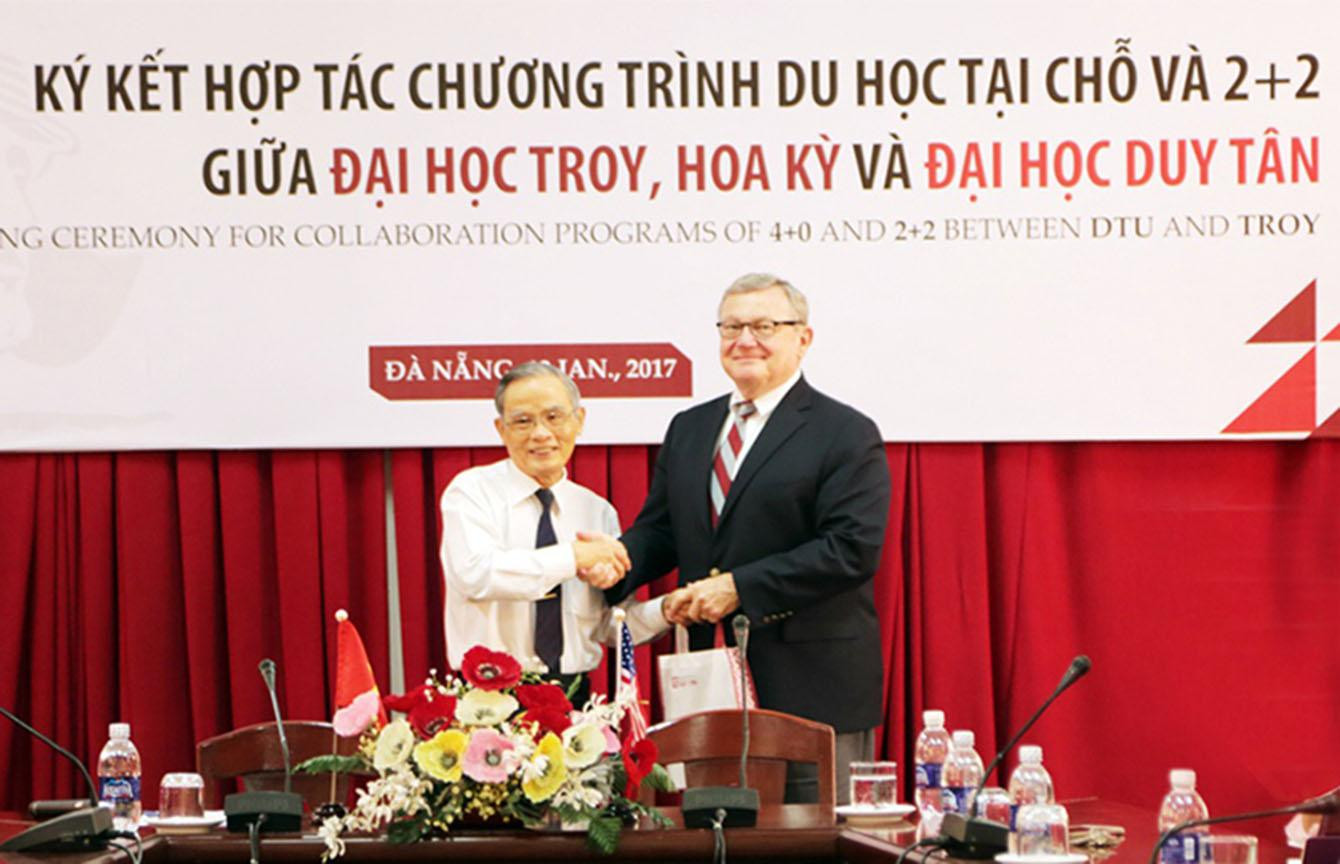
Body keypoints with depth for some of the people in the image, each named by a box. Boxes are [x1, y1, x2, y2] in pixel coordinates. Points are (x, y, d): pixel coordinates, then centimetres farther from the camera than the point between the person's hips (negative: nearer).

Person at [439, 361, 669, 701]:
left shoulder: (598, 512, 15)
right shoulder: (472, 492, 1)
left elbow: (610, 626, 14)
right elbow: (474, 574, -18)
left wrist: (669, 611, -4)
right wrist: (574, 556, -15)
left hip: (574, 698, 3)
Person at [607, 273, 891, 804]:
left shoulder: (846, 434, -3)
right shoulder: (688, 430, 18)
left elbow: (852, 549, -13)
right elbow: (659, 529, 17)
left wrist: (740, 586, -18)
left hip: (812, 695, -5)